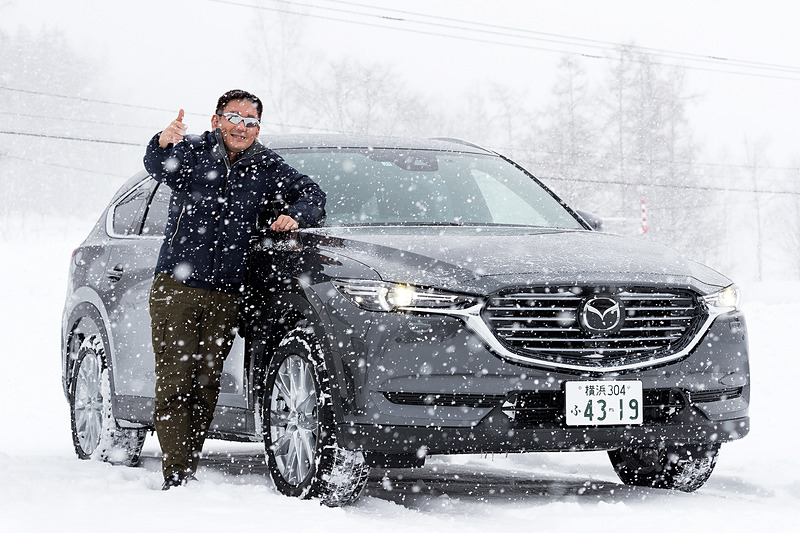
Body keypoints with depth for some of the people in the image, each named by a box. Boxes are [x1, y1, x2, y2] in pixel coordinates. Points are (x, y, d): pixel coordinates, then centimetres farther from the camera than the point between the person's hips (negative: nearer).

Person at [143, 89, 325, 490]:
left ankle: (188, 471, 12)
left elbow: (311, 193, 15)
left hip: (225, 295, 3)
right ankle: (176, 477, -8)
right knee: (174, 382, -8)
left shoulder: (265, 167, 9)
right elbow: (159, 168, -20)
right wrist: (164, 144, -45)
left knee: (206, 385, 4)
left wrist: (295, 216, -9)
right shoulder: (192, 151, 0)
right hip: (176, 287, -3)